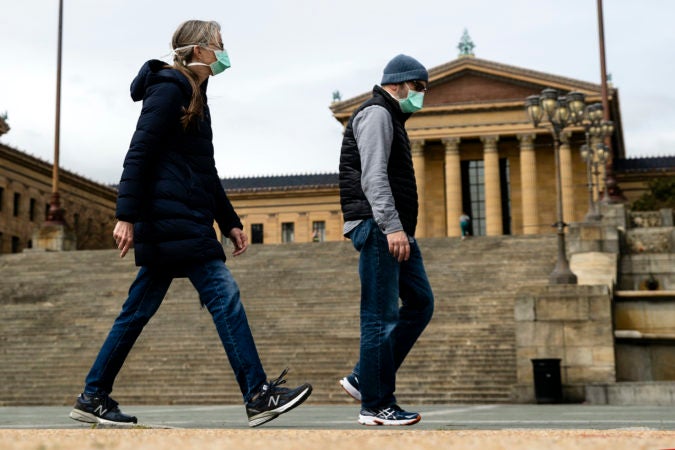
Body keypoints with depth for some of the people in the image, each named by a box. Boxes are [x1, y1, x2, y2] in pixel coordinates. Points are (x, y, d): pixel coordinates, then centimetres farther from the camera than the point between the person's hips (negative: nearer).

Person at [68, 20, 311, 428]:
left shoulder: (194, 98, 23)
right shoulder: (168, 91, -6)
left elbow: (205, 171, 26)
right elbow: (139, 154, -14)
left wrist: (230, 222, 22)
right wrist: (127, 215, -20)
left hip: (188, 218, 10)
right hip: (172, 217, -10)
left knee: (140, 308, 10)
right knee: (223, 292, -13)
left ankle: (93, 398, 16)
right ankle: (258, 395, -12)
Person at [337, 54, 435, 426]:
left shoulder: (392, 119, 26)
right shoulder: (376, 114, -6)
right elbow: (373, 176, -18)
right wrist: (391, 227, -26)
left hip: (396, 229, 10)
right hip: (377, 227, -10)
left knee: (419, 302, 8)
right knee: (381, 315, -9)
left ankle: (362, 379, 11)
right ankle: (375, 406, -3)